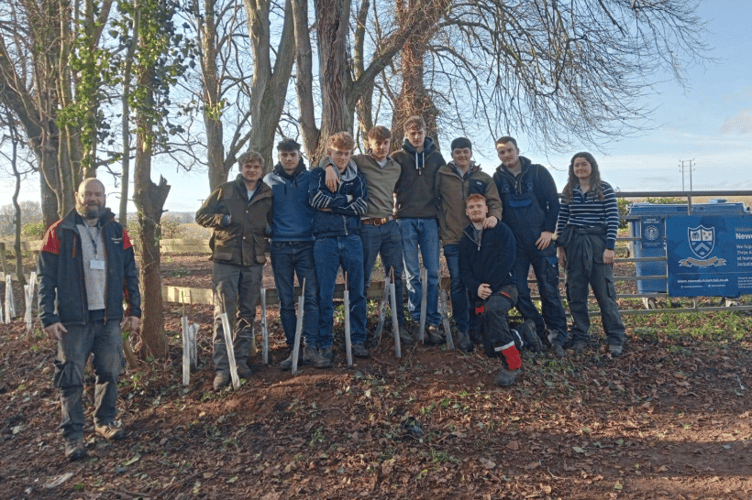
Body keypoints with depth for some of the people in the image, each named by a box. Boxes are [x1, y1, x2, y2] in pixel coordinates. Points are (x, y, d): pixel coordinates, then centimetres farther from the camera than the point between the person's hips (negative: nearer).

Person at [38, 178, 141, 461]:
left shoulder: (117, 232, 6)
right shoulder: (59, 233, -2)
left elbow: (130, 274, 9)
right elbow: (46, 279, -3)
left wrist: (134, 310, 4)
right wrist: (48, 318, -10)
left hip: (110, 319, 3)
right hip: (72, 320, -3)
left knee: (110, 373, 9)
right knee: (71, 379, 2)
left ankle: (105, 421, 28)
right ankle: (73, 435, 13)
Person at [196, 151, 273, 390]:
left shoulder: (267, 195, 9)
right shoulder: (225, 190, 5)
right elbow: (201, 215, 5)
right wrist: (225, 219, -10)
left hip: (253, 262, 3)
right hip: (226, 259, -2)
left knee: (247, 313, 9)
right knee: (223, 314, -5)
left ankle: (241, 360, 21)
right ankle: (221, 368, -3)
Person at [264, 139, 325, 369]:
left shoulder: (310, 178, 7)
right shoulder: (269, 181, 8)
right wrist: (268, 232, 4)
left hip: (306, 245, -1)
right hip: (280, 247, 1)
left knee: (311, 296, -7)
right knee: (286, 302, 5)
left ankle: (310, 347, -1)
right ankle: (293, 348, 14)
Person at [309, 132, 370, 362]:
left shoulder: (357, 177, 13)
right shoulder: (318, 174, 7)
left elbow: (362, 207, -1)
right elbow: (316, 198, -12)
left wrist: (332, 206, -7)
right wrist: (345, 199, -3)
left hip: (352, 239, 2)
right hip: (325, 240, -2)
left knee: (357, 292, 6)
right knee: (325, 295, 0)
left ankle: (358, 340, 18)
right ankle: (324, 345, 10)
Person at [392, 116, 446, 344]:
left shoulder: (436, 157, 13)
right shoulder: (397, 157, 8)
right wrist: (398, 203, -2)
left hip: (430, 219, 1)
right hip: (406, 219, -1)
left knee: (433, 272, -2)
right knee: (412, 273, 0)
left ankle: (433, 322, 2)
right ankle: (416, 320, 7)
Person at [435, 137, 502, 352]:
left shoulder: (483, 178, 11)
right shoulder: (442, 175, 6)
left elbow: (495, 202, 5)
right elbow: (435, 201, 8)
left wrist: (494, 216, -16)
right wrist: (441, 226, -1)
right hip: (452, 239, -1)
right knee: (457, 283, -3)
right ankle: (462, 330, 6)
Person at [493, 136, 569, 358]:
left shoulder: (538, 172, 1)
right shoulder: (498, 178, 6)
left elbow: (553, 202, 1)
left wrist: (548, 230, -7)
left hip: (540, 239, -2)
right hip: (514, 243, 2)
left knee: (549, 290, -2)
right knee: (519, 290, 0)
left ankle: (557, 336, 6)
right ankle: (538, 331, 14)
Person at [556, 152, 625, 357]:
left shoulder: (605, 189, 0)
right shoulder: (569, 191, 9)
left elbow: (613, 219, -4)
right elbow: (562, 221, 11)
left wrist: (609, 247, -11)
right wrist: (560, 247, 5)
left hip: (598, 243, -3)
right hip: (574, 244, 3)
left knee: (605, 292, -3)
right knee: (576, 294, 6)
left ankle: (615, 338, 7)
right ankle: (579, 337, 16)